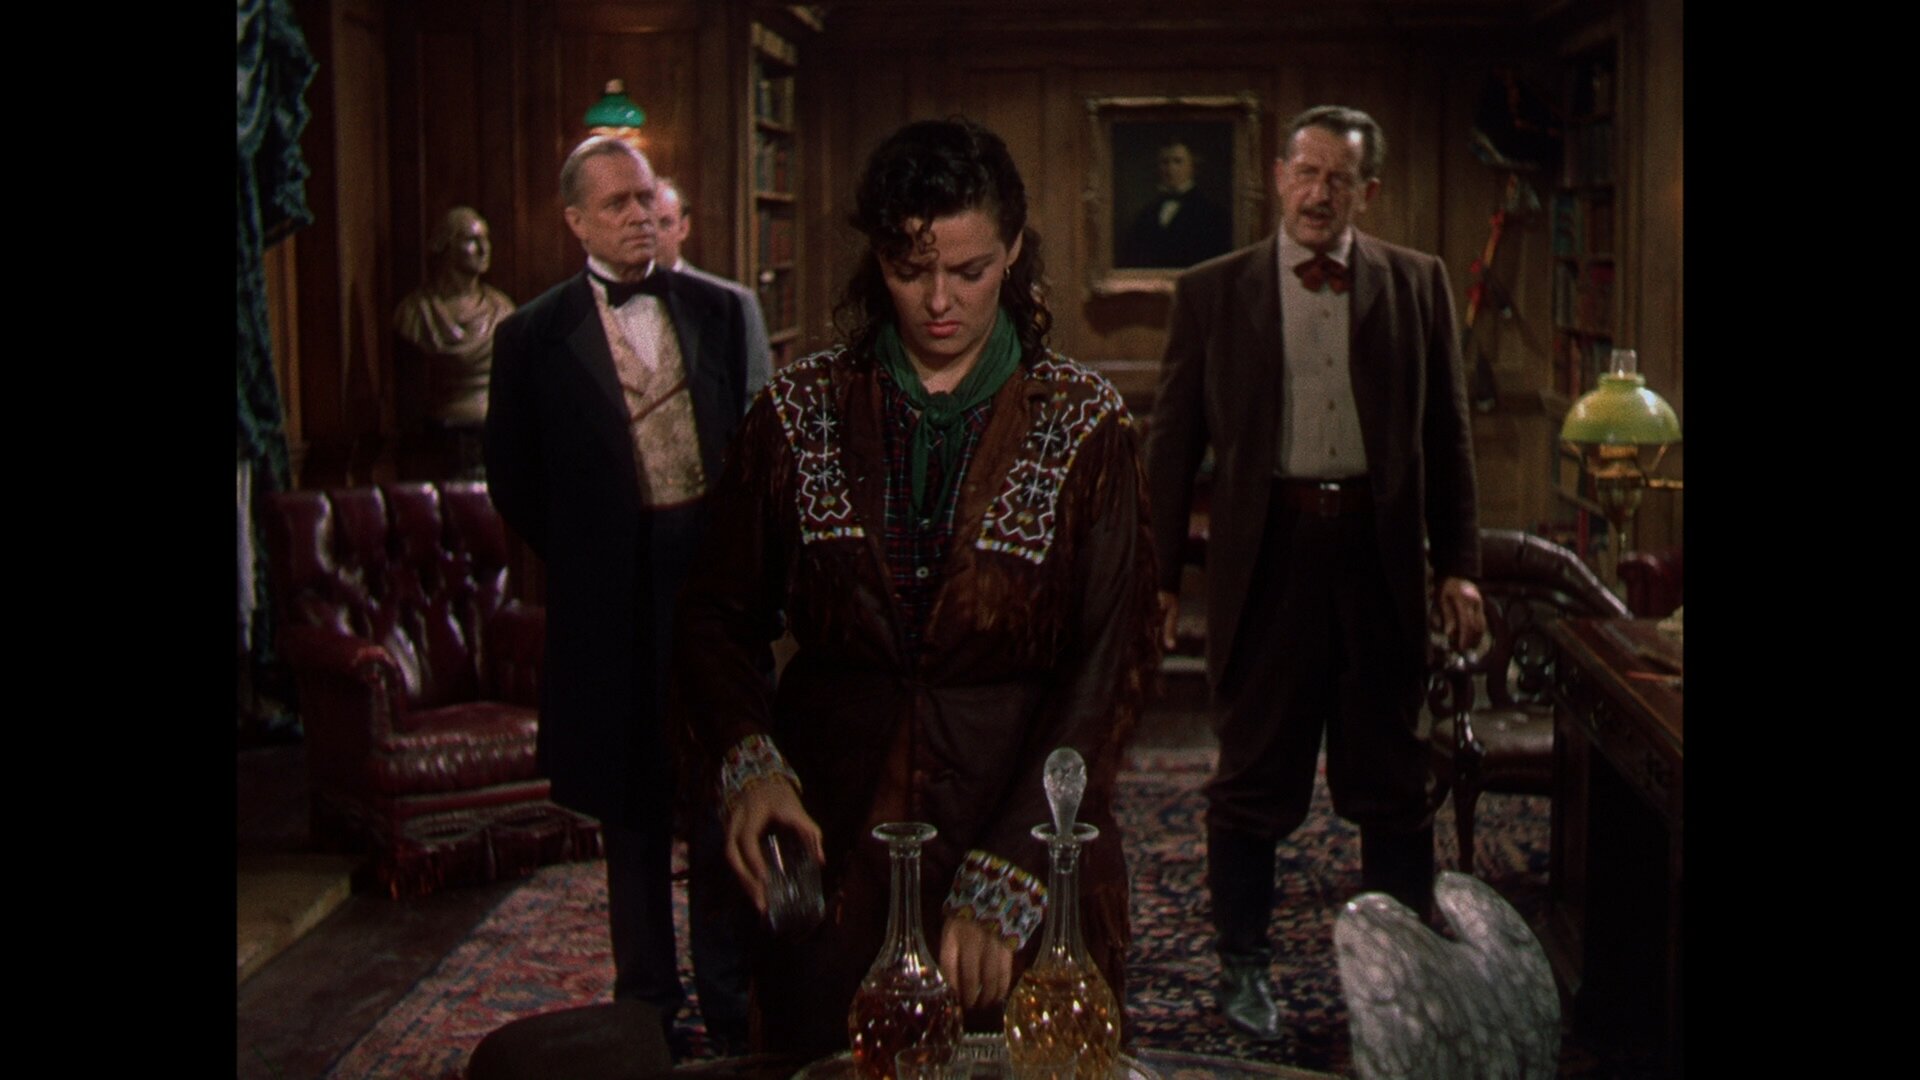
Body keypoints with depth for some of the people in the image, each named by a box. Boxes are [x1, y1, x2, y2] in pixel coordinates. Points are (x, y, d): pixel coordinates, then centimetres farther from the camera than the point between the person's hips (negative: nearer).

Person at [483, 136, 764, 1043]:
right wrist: (581, 559, 3)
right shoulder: (534, 337, 0)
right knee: (634, 802, 10)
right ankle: (647, 990, 23)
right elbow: (515, 478, 5)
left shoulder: (720, 310, 5)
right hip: (613, 597, -1)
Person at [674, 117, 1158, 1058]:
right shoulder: (799, 413, 0)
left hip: (1019, 827, -1)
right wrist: (749, 762, -18)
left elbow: (1109, 666, -11)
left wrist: (1002, 886, -21)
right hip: (831, 843, 1)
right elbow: (719, 617, 3)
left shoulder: (1081, 425, -5)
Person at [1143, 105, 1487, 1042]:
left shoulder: (1417, 285, 6)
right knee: (1252, 778, 8)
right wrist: (1156, 572, -1)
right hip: (1265, 552, -1)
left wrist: (1458, 564, 2)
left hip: (1379, 552, 1)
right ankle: (1243, 965, 23)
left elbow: (1446, 432, 7)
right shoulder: (1212, 292, 3)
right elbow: (1172, 441, 3)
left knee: (1394, 780, 10)